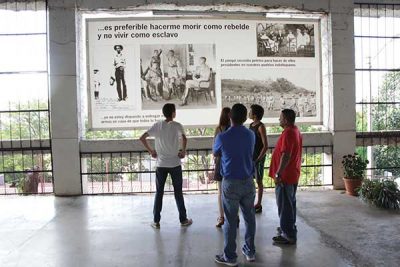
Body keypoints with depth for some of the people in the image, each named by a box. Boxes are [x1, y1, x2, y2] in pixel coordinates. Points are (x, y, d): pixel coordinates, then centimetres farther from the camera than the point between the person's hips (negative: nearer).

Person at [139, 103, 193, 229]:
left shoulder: (157, 125, 1)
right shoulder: (177, 125, -7)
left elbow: (142, 138, -4)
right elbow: (184, 138, -25)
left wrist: (151, 151, 5)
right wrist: (183, 151, -10)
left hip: (161, 164, 2)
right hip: (175, 164, -2)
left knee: (159, 192, 11)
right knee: (178, 192, 9)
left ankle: (156, 221, 15)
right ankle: (183, 220, 19)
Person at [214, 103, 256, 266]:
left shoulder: (222, 137, -13)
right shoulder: (251, 135, 1)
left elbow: (215, 154, 7)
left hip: (231, 183, -4)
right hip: (248, 182, 4)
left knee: (230, 220, 5)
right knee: (249, 217, 16)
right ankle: (250, 251, 29)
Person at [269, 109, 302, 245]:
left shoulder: (288, 133, -20)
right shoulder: (296, 131, 13)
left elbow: (286, 155, -26)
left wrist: (278, 174, -24)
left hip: (285, 176, -10)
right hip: (293, 174, 10)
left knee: (284, 205, -3)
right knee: (290, 203, 19)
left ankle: (289, 235, 5)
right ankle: (289, 228, 32)